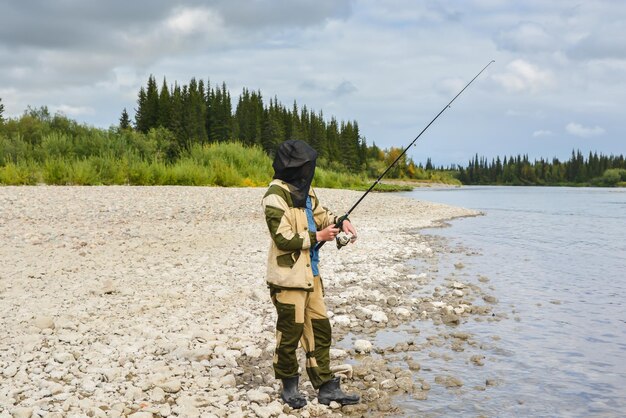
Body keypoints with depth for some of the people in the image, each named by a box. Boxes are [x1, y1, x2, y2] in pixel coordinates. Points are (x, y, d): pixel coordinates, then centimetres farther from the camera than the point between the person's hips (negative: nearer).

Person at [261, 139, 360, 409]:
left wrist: (340, 222, 4)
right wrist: (317, 236, -14)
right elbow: (283, 238, -21)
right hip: (288, 276, -9)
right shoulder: (276, 196, -17)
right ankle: (289, 387, 22)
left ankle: (327, 388, 20)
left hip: (310, 273, 9)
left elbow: (320, 214, 24)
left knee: (319, 329, 11)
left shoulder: (304, 190, 9)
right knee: (290, 333, 4)